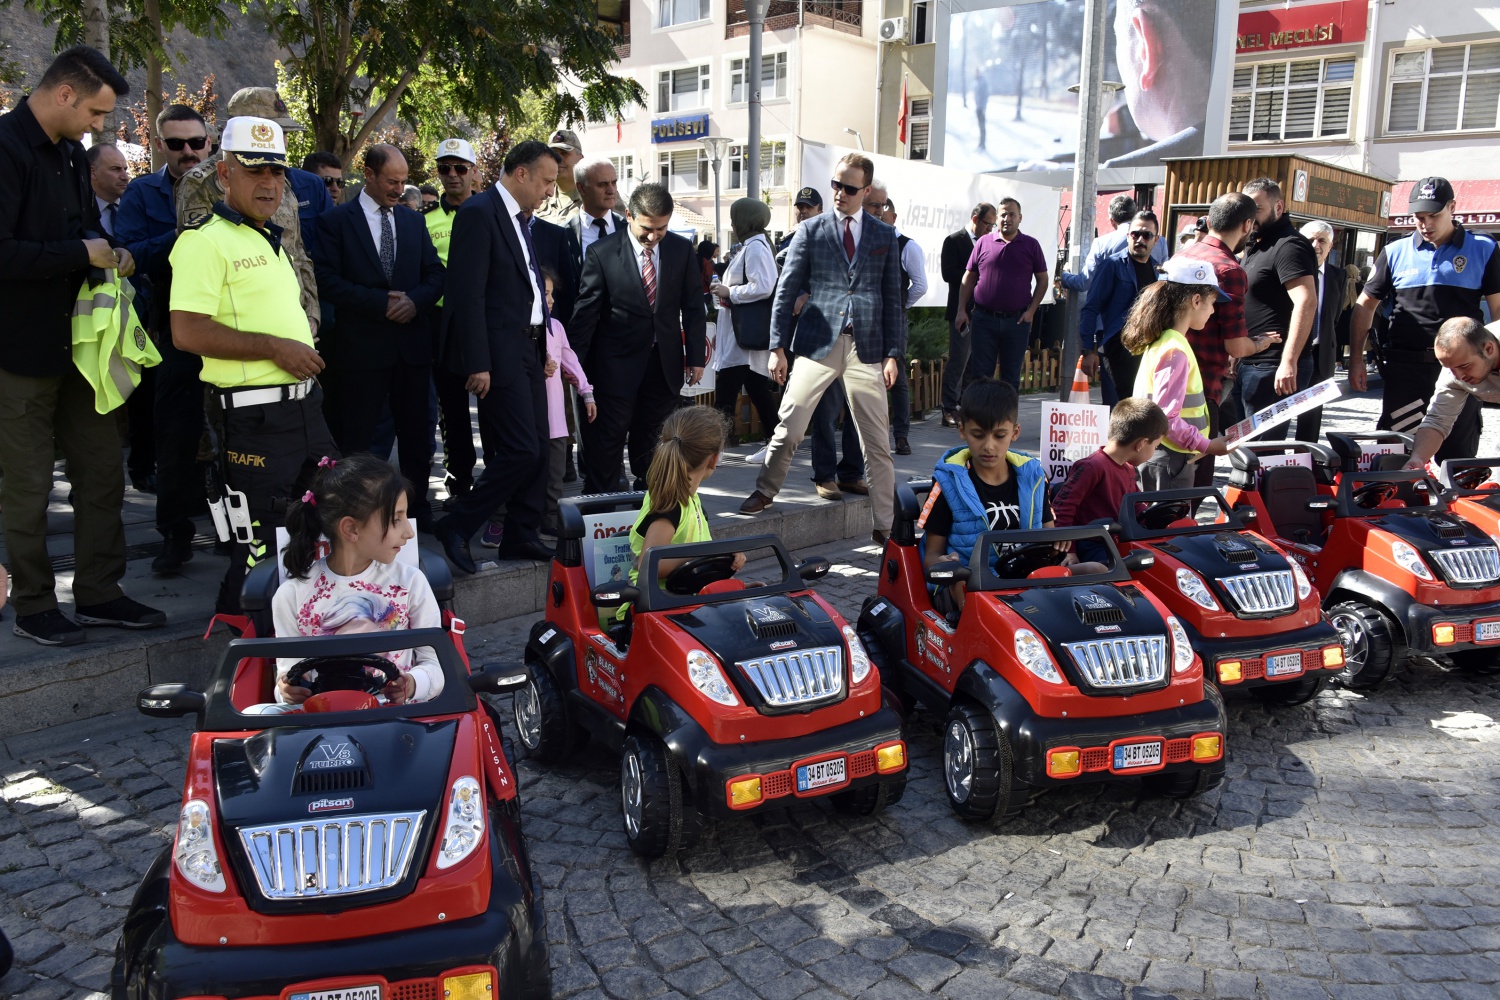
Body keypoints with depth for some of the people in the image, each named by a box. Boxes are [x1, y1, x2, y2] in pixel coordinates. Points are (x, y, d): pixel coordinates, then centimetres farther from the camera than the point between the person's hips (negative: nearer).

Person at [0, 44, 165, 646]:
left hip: (77, 343, 8)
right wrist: (81, 253, -20)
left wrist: (111, 252, 5)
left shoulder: (69, 152, 10)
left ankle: (98, 593, 23)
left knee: (102, 471, 12)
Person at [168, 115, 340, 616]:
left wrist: (304, 351, 14)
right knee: (261, 539, -1)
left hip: (303, 404, 9)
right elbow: (187, 332, -20)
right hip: (255, 415, -9)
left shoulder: (270, 240, 18)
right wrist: (274, 347, -20)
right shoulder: (206, 240, -11)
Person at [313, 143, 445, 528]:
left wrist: (415, 301, -10)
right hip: (361, 346, -4)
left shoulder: (414, 221, 14)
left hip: (412, 342, 5)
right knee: (355, 439, 3)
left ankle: (419, 511, 21)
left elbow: (435, 275, 10)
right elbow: (328, 281, -9)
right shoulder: (335, 221, -1)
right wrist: (381, 302, -17)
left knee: (417, 432, 10)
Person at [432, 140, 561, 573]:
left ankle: (521, 537, 18)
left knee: (538, 448, 9)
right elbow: (468, 293, -17)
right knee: (521, 451, -12)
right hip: (499, 352, -9)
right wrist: (478, 363, -20)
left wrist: (543, 345, 12)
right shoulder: (479, 212, -11)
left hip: (528, 349, 9)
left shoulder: (520, 218, 17)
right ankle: (456, 526, 2)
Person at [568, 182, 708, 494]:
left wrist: (696, 356, 4)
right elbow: (586, 310, -6)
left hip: (665, 363, 3)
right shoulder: (602, 253, -8)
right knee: (607, 442, 0)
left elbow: (693, 306, 6)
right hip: (616, 365, -3)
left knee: (652, 442, 13)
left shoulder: (682, 250, 1)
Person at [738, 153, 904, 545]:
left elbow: (893, 298, 9)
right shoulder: (810, 231, 6)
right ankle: (765, 491, 22)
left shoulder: (884, 236, 10)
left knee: (877, 442, 4)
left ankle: (885, 526, 13)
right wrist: (778, 347, -3)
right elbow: (786, 291, 4)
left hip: (866, 348, 1)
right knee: (789, 427, -3)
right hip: (818, 343, -1)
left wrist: (892, 354, 2)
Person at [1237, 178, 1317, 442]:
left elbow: (1306, 302, -25)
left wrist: (1289, 362, -31)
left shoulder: (1288, 245, -13)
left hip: (1273, 368, -10)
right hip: (1252, 362, 10)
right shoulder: (1257, 246, 18)